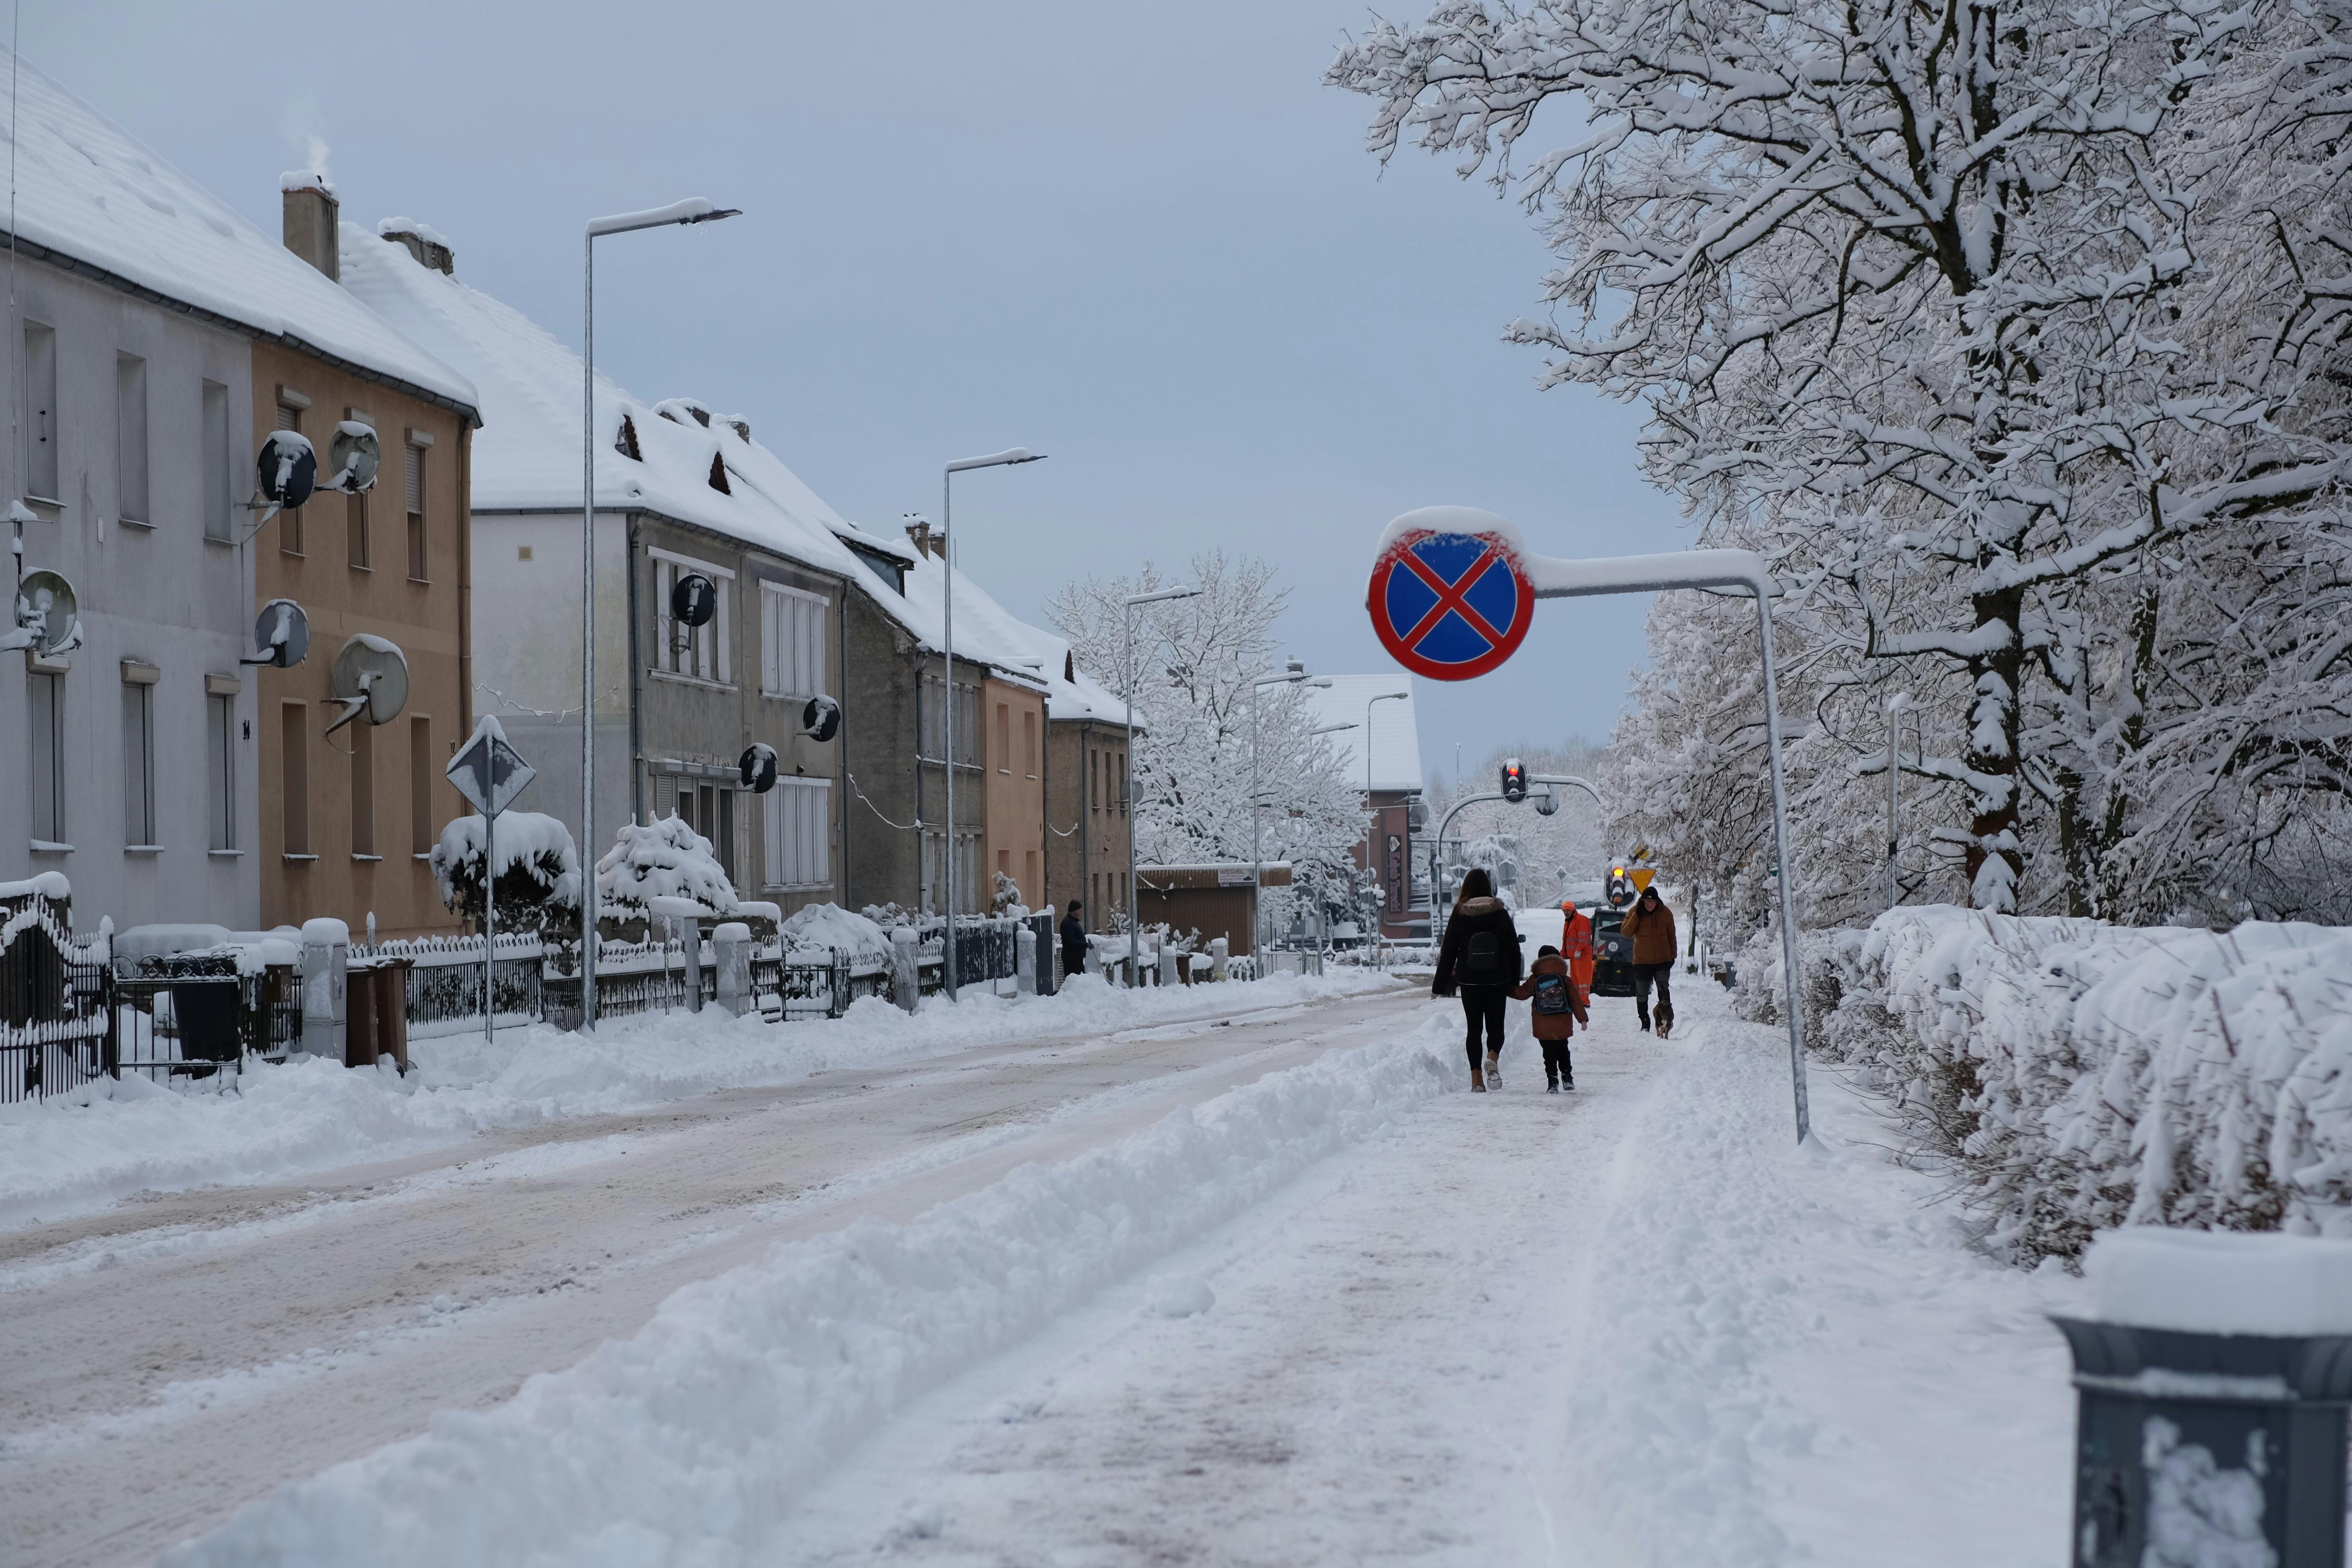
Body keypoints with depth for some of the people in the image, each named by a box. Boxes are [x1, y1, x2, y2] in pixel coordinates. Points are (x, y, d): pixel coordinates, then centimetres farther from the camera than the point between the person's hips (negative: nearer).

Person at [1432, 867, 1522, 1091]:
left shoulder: (1459, 915, -3)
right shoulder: (1501, 914, -1)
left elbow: (1448, 952, 0)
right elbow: (1514, 949, 3)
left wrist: (1440, 985, 6)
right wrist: (1514, 982, 12)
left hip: (1469, 980, 0)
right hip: (1497, 980, 0)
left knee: (1473, 1028, 8)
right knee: (1495, 1025, 9)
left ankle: (1477, 1079, 2)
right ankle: (1492, 1059, -22)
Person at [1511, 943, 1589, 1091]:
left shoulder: (1534, 980, -2)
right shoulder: (1566, 979, 1)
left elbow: (1521, 993, 3)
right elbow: (1575, 1000, 2)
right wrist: (1582, 1018, 7)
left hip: (1544, 1029, -2)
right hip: (1563, 1027, 2)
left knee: (1549, 1055, 2)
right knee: (1563, 1051, 22)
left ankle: (1553, 1082, -4)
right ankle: (1567, 1078, 24)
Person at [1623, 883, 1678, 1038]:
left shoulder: (1666, 914, -2)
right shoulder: (1633, 913, -5)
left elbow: (1671, 936, 7)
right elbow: (1627, 932, -16)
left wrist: (1673, 955, 6)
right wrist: (1637, 915, -23)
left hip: (1663, 960, -1)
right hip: (1642, 961, 1)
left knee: (1664, 988, -20)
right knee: (1642, 994, 9)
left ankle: (1667, 1017, -20)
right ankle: (1645, 1023, 23)